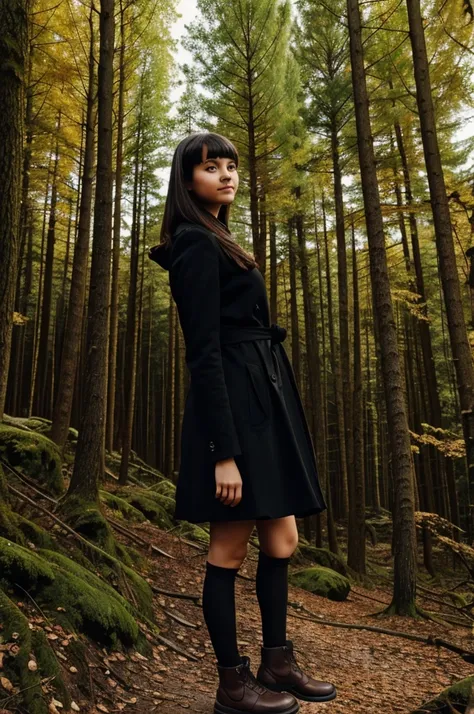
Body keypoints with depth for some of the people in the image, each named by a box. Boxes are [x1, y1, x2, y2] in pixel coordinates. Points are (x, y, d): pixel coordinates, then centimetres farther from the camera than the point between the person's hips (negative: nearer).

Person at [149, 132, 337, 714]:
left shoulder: (215, 243, 22)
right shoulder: (197, 243, -7)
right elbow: (204, 353, -17)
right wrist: (224, 451, -21)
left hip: (261, 403, 10)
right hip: (232, 407, -10)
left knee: (282, 539, 13)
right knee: (229, 550, 1)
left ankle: (277, 663, 28)